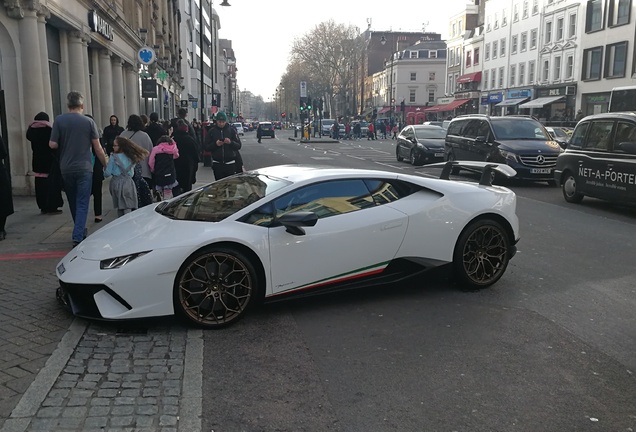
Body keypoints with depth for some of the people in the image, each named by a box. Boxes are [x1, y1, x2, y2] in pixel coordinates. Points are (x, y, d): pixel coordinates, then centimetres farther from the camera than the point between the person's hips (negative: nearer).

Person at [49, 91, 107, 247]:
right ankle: (78, 237, -11)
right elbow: (97, 148, -3)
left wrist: (64, 143, 15)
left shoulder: (59, 120, -2)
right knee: (82, 204, -1)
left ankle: (80, 232, 31)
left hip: (66, 168, 2)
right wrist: (105, 164, 9)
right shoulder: (88, 122, -4)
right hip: (84, 168, -2)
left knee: (73, 203, 18)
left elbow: (53, 144, -6)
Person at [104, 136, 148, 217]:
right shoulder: (131, 157, 6)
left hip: (117, 183, -2)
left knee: (120, 208, 8)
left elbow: (107, 173, -4)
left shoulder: (114, 157, -7)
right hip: (128, 182, 2)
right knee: (128, 207, -1)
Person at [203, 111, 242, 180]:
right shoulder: (212, 131, 5)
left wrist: (231, 142, -18)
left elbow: (239, 146, 0)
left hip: (230, 164, -1)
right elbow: (206, 147, 3)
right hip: (217, 164, 1)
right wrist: (215, 144, -14)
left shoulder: (231, 130, 3)